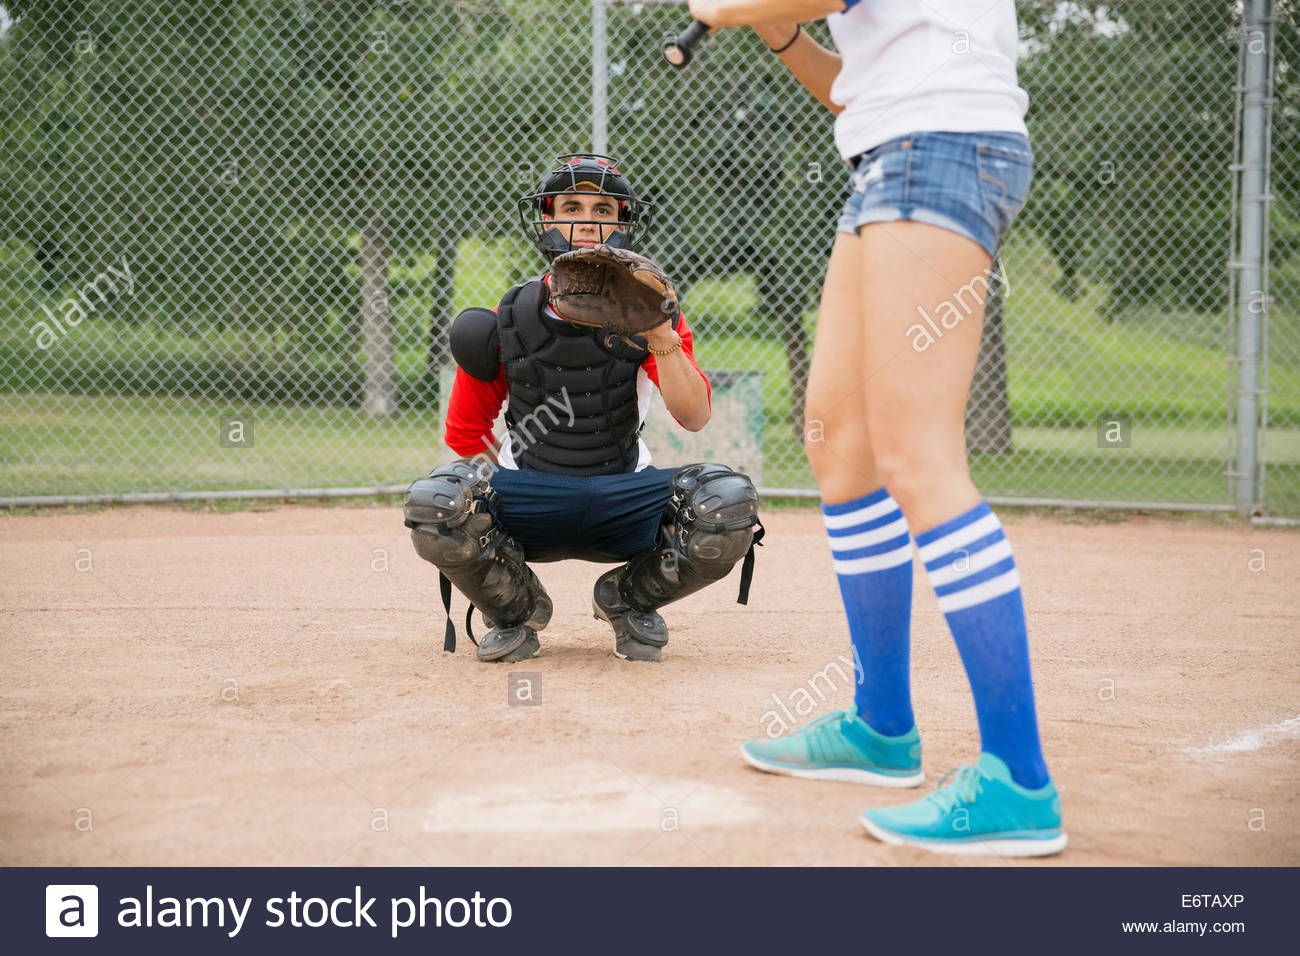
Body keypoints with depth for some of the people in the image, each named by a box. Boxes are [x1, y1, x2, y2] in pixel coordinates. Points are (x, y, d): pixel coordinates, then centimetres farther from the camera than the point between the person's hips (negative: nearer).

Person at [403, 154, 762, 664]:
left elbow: (694, 417, -15)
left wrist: (662, 338, -28)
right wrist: (511, 491, -5)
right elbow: (465, 432, 6)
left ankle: (628, 599, 5)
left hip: (623, 496, 1)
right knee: (434, 502, -31)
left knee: (729, 502, -27)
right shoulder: (506, 322, -3)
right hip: (528, 498, -1)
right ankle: (517, 610, 2)